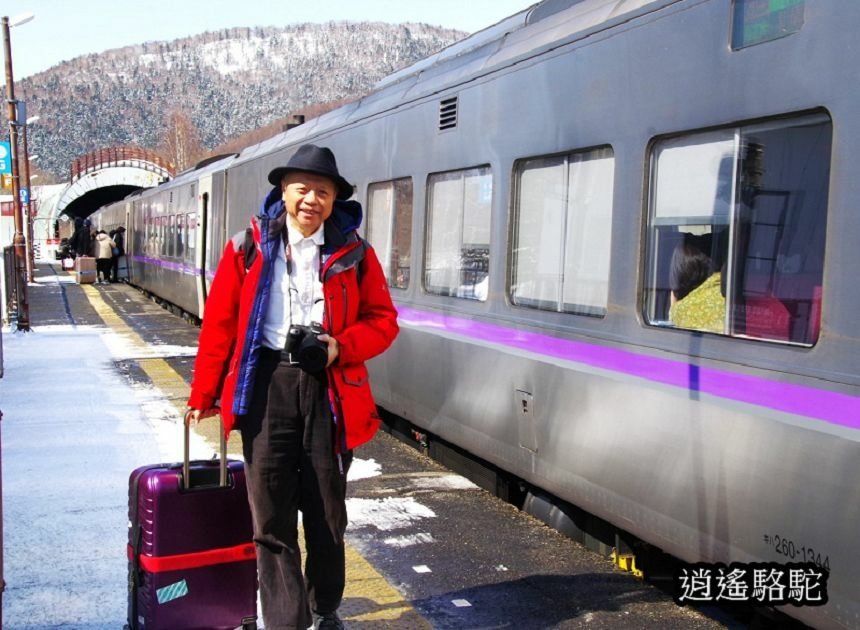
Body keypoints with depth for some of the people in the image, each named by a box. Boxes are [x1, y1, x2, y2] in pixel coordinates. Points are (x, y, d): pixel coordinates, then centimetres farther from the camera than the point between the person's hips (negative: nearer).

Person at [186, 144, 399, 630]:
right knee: (271, 519, 1)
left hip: (329, 389, 1)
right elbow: (220, 324, 5)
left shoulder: (354, 253, 3)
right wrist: (203, 395, 6)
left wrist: (340, 347, -13)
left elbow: (383, 321, 6)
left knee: (327, 514, 13)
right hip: (266, 385, 0)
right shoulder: (249, 248, 2)